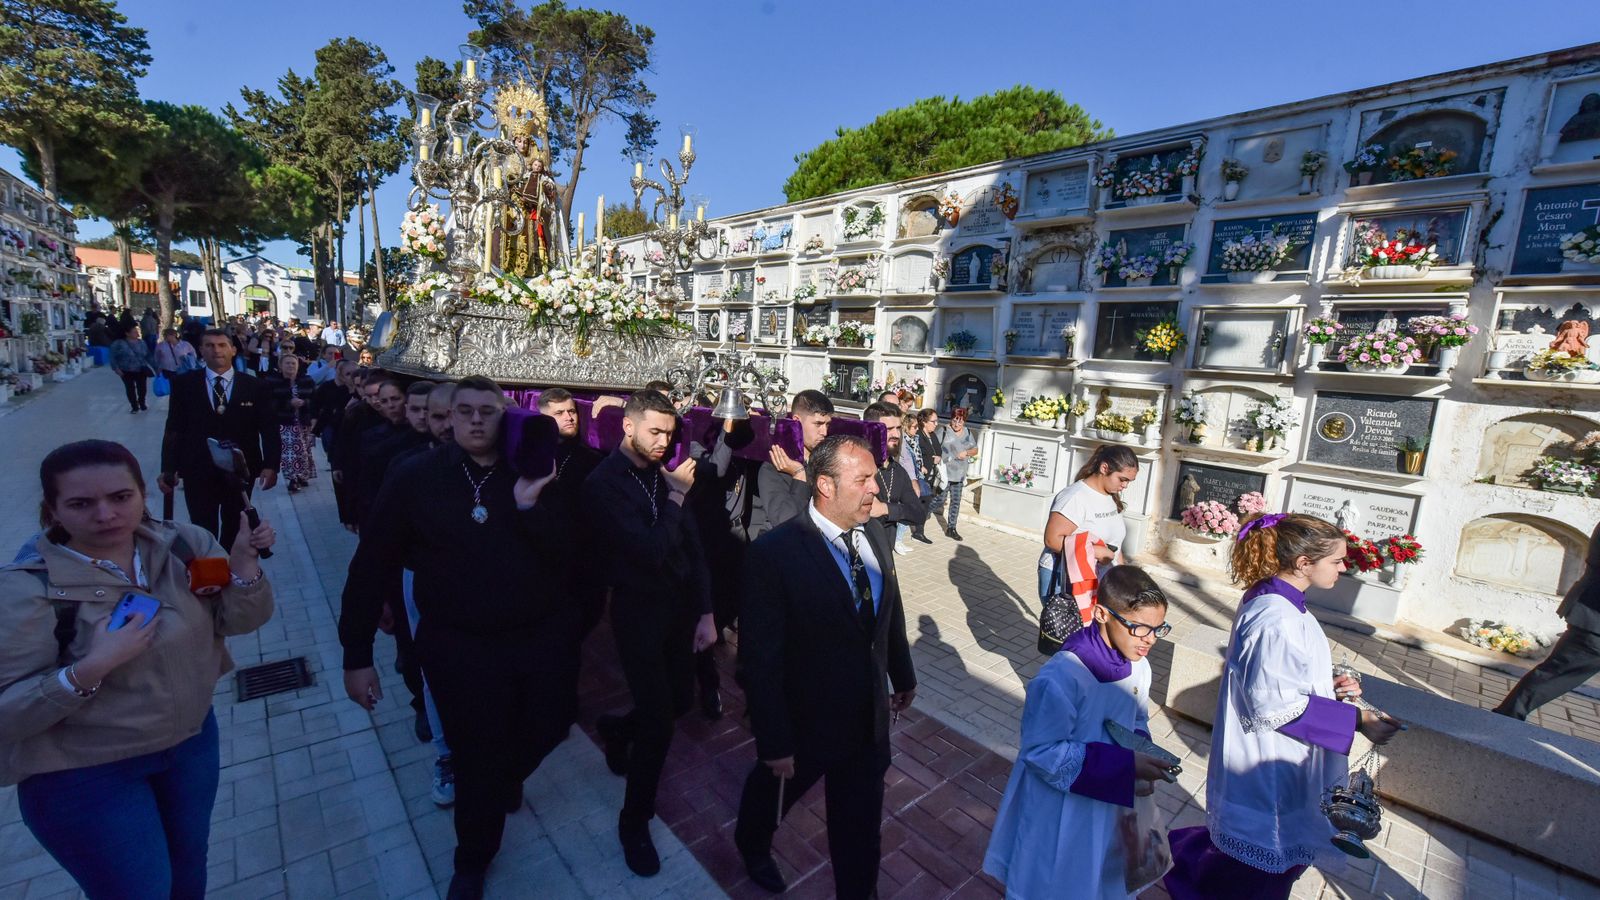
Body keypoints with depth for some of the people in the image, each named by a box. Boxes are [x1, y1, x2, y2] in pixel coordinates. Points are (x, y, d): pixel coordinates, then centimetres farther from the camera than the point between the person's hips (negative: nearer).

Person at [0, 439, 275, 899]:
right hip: (84, 777, -4)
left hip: (192, 739, 4)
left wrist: (243, 560, -25)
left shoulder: (183, 544, -11)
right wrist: (90, 669, -34)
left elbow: (238, 620, -9)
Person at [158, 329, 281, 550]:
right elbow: (174, 429, 2)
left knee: (234, 530, 15)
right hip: (198, 473, 0)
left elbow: (269, 430, -4)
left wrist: (271, 465, -16)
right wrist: (168, 469, -5)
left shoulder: (255, 387, 0)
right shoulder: (183, 384, 1)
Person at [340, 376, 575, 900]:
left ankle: (508, 774, 57)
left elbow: (568, 552, -12)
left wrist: (528, 507, -27)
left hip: (543, 636, 2)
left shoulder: (534, 477, -4)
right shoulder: (416, 477, -7)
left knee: (545, 732, 18)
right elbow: (372, 565, -4)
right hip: (459, 646, -1)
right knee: (476, 757, 12)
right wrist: (357, 654, -3)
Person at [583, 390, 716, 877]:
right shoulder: (604, 483, -17)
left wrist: (706, 612, -2)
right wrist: (675, 496, -18)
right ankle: (635, 820, 26)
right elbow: (651, 551, -26)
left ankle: (617, 729, 48)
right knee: (658, 719, 0)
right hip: (639, 611, -6)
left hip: (680, 604, 6)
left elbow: (691, 542, 0)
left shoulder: (664, 473, -1)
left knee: (681, 700, 17)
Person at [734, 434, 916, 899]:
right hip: (804, 721, -3)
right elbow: (760, 658, -22)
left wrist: (903, 676, 17)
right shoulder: (775, 552, -26)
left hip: (870, 719, 3)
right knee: (771, 791, 28)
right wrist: (774, 742, -18)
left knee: (861, 829, 21)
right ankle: (752, 846, 62)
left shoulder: (875, 540, -7)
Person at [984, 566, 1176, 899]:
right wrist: (1126, 764, -29)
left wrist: (1142, 756, -14)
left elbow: (1138, 722, 8)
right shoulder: (1062, 677, -33)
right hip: (1058, 817, -6)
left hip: (1109, 805, 7)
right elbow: (1041, 751, -27)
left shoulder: (1138, 667, -9)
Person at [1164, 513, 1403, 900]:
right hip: (1268, 768, -10)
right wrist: (1356, 720, -19)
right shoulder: (1276, 619, -29)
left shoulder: (1269, 600, 2)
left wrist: (1327, 686, 6)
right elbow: (1275, 703, -26)